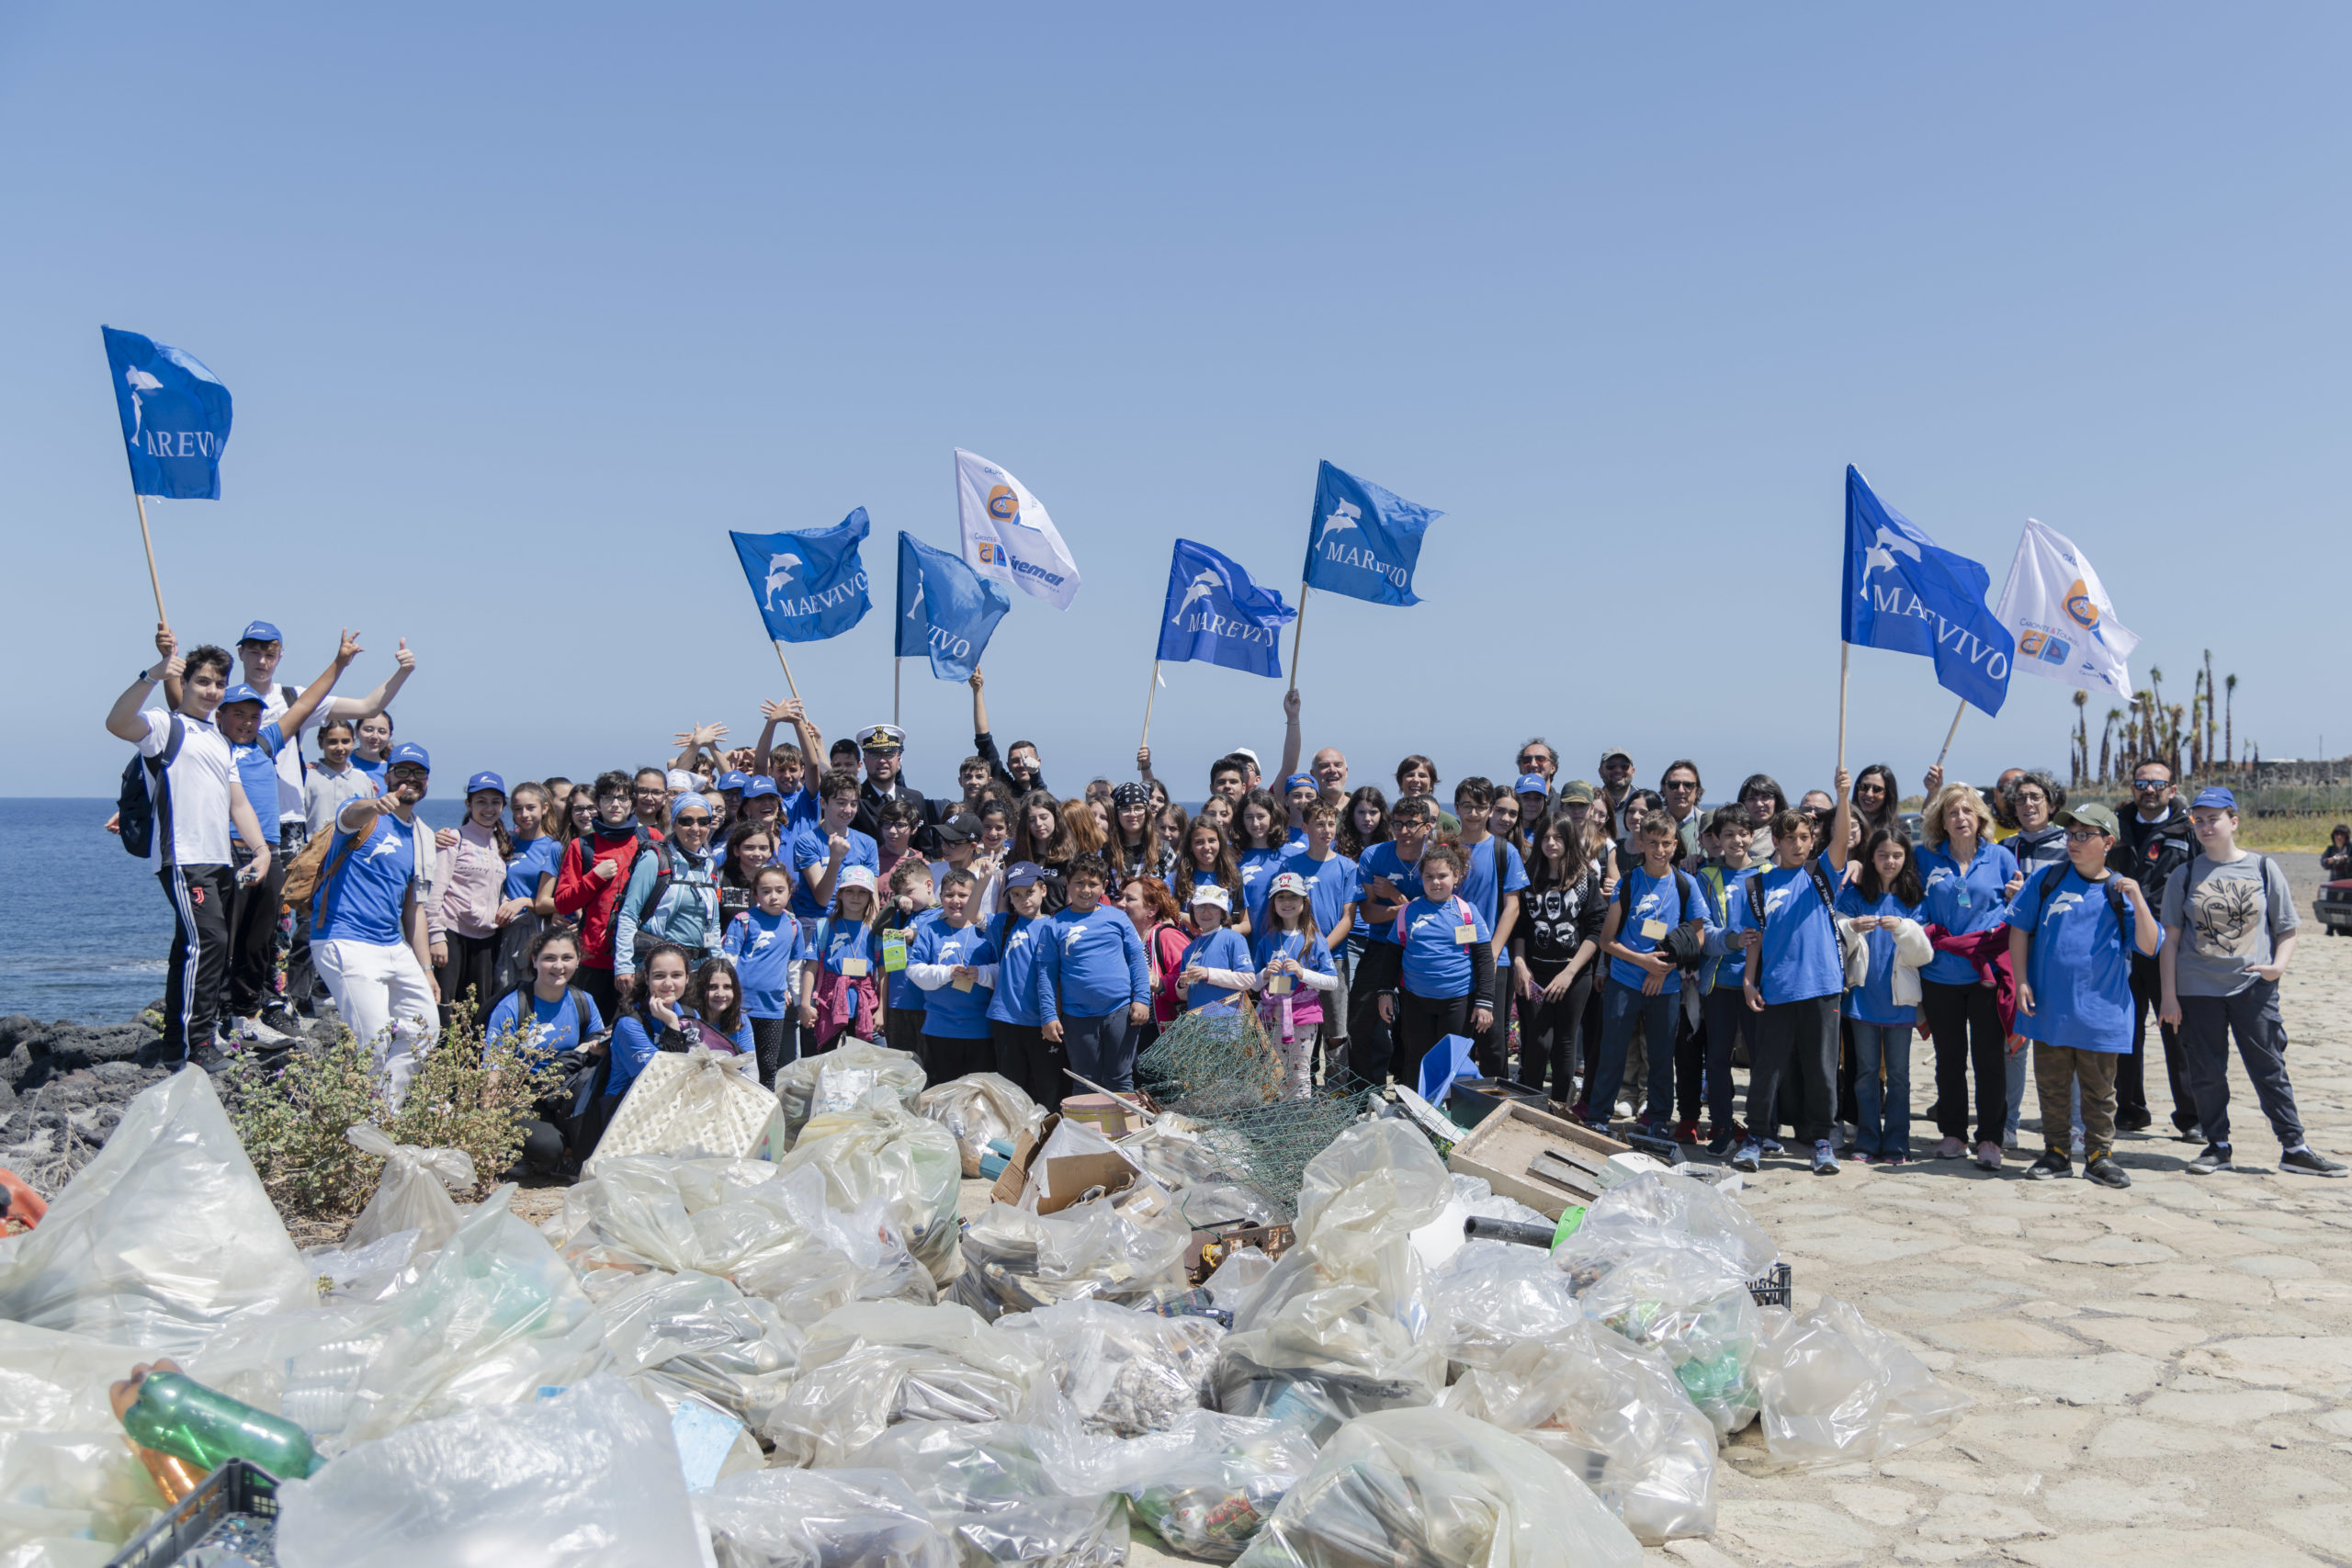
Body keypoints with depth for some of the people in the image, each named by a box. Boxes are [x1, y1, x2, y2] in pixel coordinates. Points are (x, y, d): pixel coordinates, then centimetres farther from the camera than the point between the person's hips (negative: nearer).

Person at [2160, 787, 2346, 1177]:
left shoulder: (2263, 868, 4)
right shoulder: (2184, 875, 5)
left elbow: (2287, 929, 7)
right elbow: (2171, 938, 5)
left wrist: (2278, 965, -13)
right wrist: (2169, 994, 0)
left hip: (2253, 986, -1)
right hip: (2197, 988, 1)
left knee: (2270, 1068, 0)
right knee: (2206, 1072, 5)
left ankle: (2294, 1148, 10)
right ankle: (2218, 1146, 17)